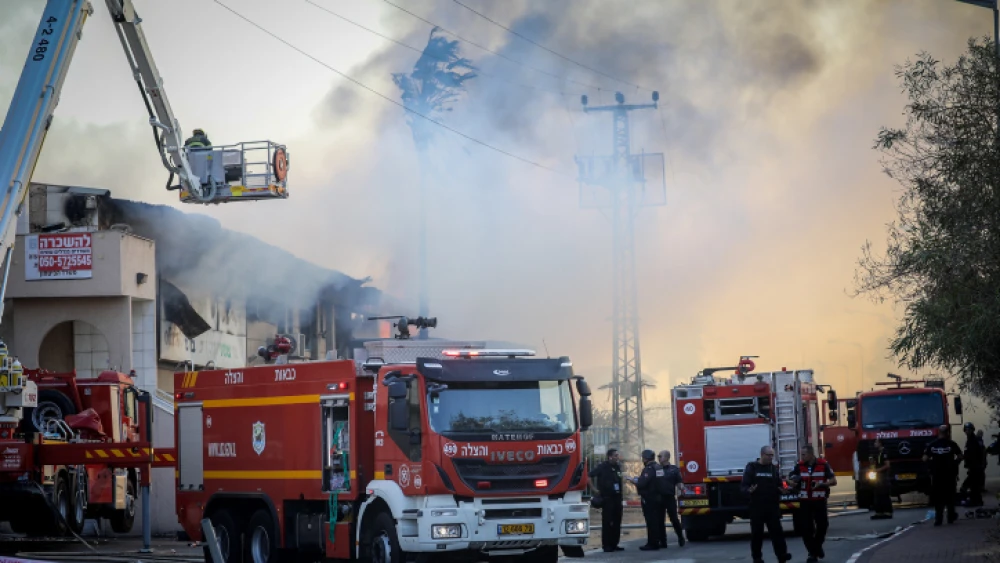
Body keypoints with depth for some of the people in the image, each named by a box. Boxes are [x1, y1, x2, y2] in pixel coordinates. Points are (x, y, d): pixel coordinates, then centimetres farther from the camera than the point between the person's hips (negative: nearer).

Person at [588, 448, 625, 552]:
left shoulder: (617, 466, 11)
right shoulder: (602, 466, -8)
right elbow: (589, 476, -11)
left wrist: (622, 488, 15)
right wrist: (596, 489, -11)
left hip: (617, 498, 7)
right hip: (607, 498, -7)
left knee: (617, 522, 8)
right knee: (607, 522, -4)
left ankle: (614, 544, 15)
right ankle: (606, 545, -1)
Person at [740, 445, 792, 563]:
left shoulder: (774, 468, 13)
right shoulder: (751, 467, 0)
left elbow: (779, 486, 16)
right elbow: (743, 485, -3)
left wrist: (782, 490, -6)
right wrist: (749, 490, -25)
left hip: (772, 506, 3)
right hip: (757, 506, -3)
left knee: (777, 530, -3)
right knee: (757, 532, 2)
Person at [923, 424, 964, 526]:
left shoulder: (931, 445, 1)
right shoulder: (951, 444, -4)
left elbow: (925, 459, -3)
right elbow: (960, 456, -8)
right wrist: (954, 462, 10)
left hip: (936, 474, 1)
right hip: (949, 473, -1)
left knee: (937, 497, 3)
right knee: (950, 496, 13)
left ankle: (938, 519, -5)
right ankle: (951, 517, 19)